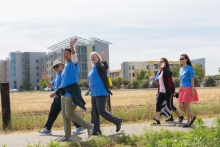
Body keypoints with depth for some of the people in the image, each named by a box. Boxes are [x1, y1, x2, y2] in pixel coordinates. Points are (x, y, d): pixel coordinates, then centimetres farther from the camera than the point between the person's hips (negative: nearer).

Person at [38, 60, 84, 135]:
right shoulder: (57, 76, 20)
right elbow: (51, 85, 25)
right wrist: (45, 79, 11)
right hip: (57, 98, 9)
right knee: (52, 114, 7)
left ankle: (79, 127, 10)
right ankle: (47, 129, 10)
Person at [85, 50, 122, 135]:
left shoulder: (99, 66, -8)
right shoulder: (93, 68, 19)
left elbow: (105, 67, -33)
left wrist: (103, 60, -51)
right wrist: (89, 90, 28)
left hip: (101, 93, -9)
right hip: (94, 94, 9)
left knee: (101, 111, -10)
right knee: (94, 112, 6)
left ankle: (117, 121, 9)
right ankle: (96, 130, 11)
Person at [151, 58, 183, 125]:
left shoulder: (166, 70, -13)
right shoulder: (161, 71, 14)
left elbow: (169, 73, -39)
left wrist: (163, 67, -32)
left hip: (168, 91, -9)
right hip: (161, 91, 9)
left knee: (170, 105, -2)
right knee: (158, 104, -1)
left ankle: (180, 117, 18)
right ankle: (157, 120, -1)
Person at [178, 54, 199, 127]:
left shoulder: (189, 68, -8)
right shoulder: (181, 69, 13)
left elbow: (192, 80, -10)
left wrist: (192, 90, -15)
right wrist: (179, 90, 18)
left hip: (188, 88, -8)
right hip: (182, 89, 8)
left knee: (186, 105, -3)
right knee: (181, 106, 6)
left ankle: (188, 122, 9)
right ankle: (192, 117, 23)